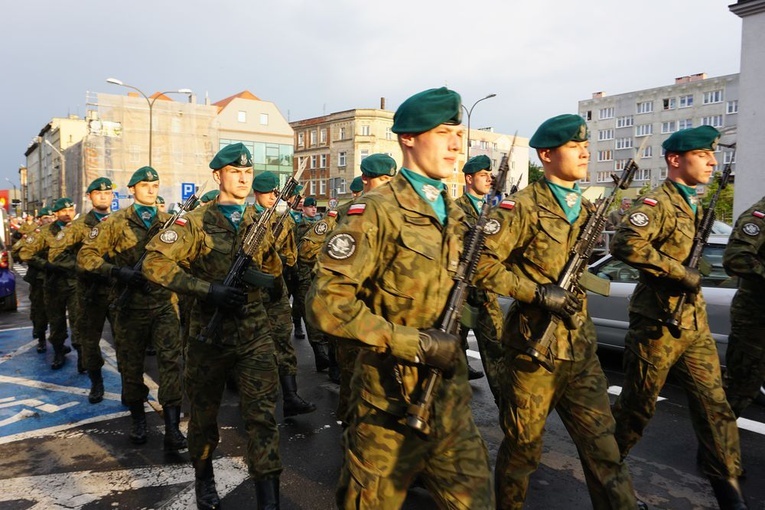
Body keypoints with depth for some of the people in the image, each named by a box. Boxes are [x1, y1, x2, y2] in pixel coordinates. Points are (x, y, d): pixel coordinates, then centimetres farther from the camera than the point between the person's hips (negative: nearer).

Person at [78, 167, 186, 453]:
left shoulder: (170, 222, 8)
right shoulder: (116, 222, 1)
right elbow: (86, 256, -3)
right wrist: (117, 271, -16)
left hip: (164, 303, 1)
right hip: (130, 306, 0)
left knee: (171, 360, -9)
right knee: (131, 364, 11)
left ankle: (172, 427, -7)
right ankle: (137, 418, 32)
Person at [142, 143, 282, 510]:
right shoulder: (197, 222, -5)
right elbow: (155, 263, -13)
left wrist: (259, 274, -4)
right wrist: (208, 289, -21)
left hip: (254, 332, 2)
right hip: (209, 333, -1)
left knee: (262, 414, -3)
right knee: (204, 412, 16)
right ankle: (203, 477, 41)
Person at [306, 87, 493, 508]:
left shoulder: (455, 214, 9)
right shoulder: (378, 210, -15)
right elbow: (325, 302, -22)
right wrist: (413, 342, -22)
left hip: (451, 402, 7)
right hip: (391, 405, -6)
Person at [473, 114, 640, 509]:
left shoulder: (586, 209, 12)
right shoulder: (523, 207, -12)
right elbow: (482, 264, -18)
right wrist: (539, 292, -20)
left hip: (580, 346, 6)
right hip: (533, 345, -6)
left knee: (602, 447, 11)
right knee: (523, 446, 10)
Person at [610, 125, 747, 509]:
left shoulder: (693, 205, 15)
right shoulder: (658, 202, -14)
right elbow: (625, 244, -33)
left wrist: (696, 271, 12)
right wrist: (680, 272, -25)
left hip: (694, 323, 8)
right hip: (658, 324, -8)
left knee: (714, 405, 9)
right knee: (638, 406, 7)